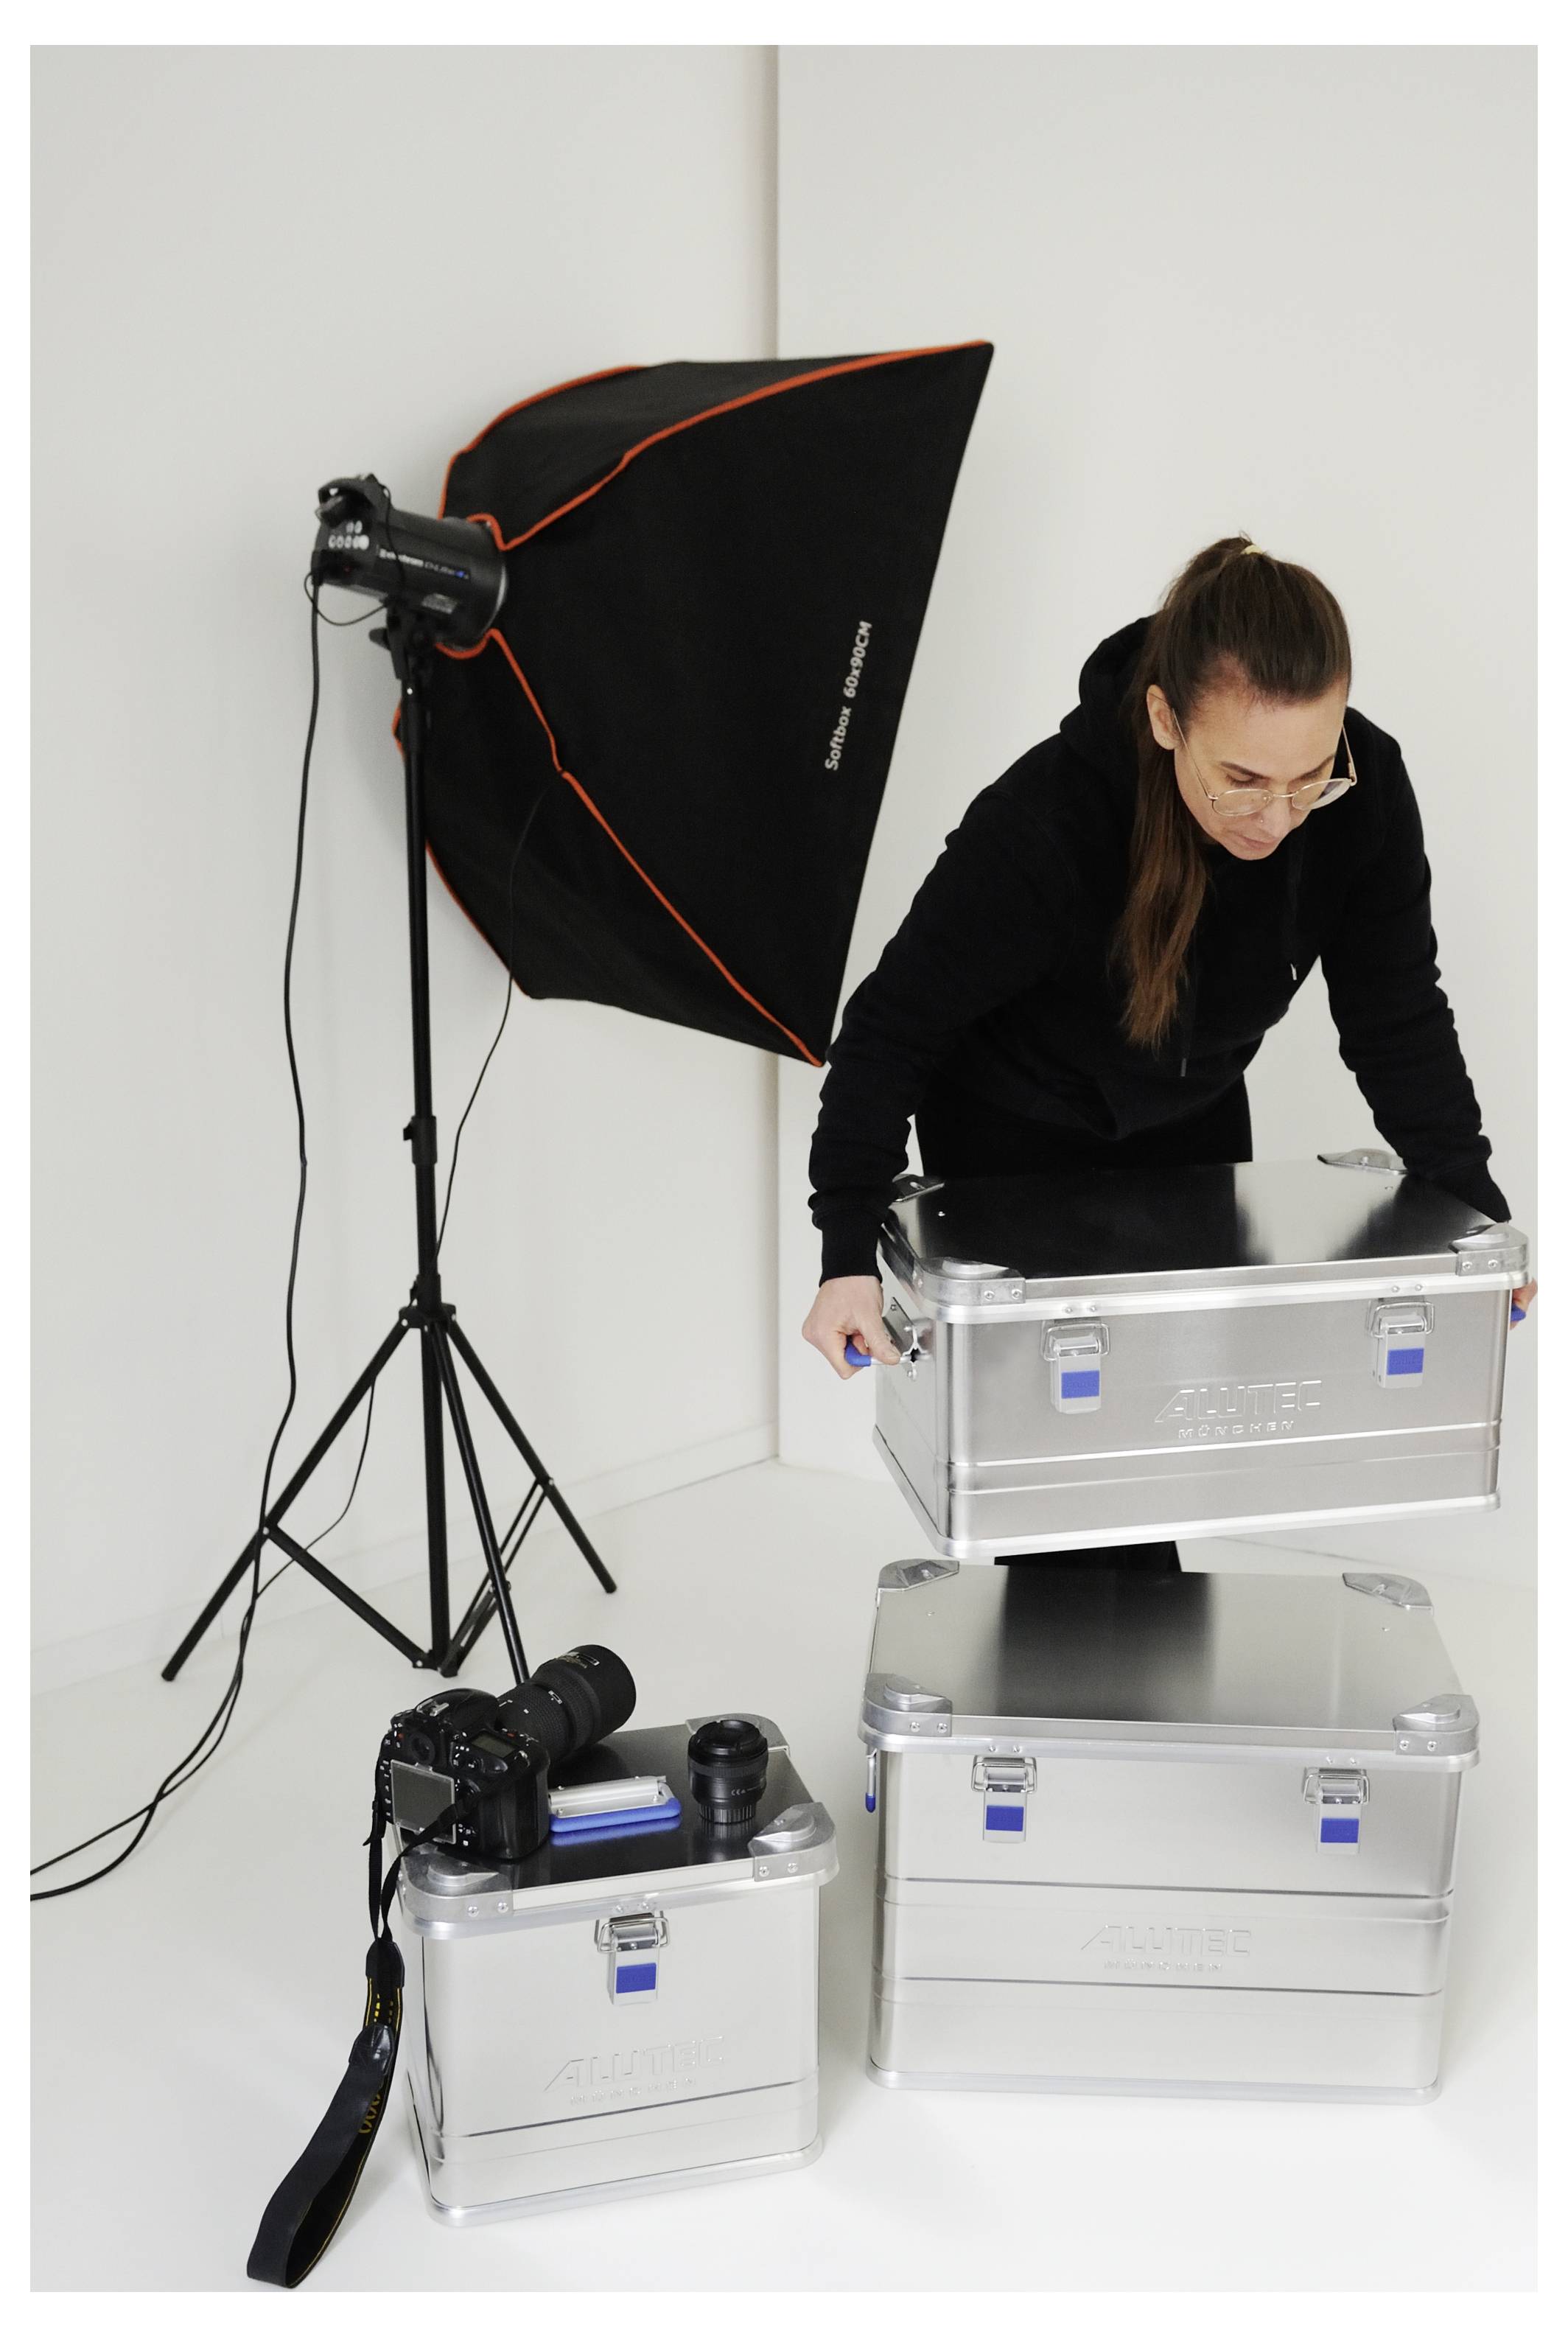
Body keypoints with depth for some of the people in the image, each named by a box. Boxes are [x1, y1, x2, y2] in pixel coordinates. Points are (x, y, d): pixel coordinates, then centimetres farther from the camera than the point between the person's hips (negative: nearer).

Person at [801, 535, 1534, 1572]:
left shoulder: (1367, 786, -25)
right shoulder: (1043, 821, -37)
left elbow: (1398, 1015, -10)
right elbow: (893, 1028, -27)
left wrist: (1473, 1208, -15)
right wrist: (851, 1255, -33)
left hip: (1195, 1122, 4)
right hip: (1014, 1135, -4)